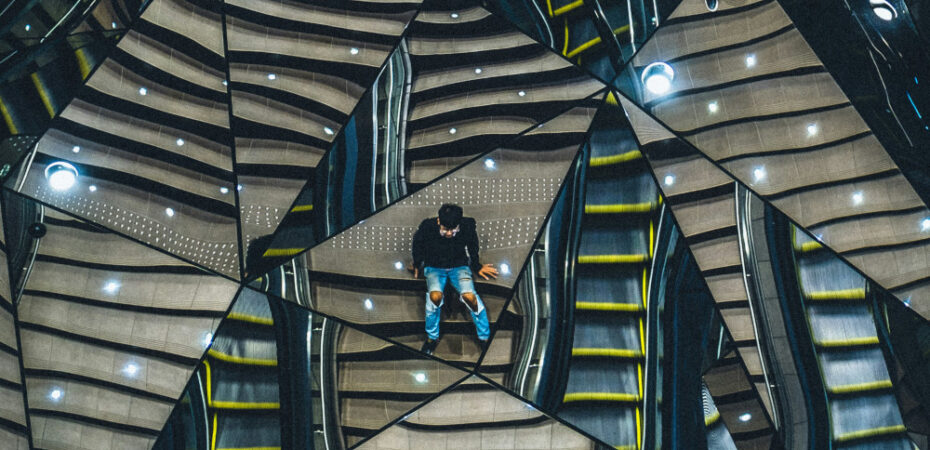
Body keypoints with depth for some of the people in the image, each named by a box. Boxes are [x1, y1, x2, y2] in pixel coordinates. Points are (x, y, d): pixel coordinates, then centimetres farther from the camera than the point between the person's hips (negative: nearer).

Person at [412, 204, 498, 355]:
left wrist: (476, 266, 19)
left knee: (469, 296, -29)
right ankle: (432, 337, -7)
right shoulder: (427, 227, -20)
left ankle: (484, 337, -8)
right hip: (434, 267, 0)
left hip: (459, 266, 0)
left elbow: (472, 246, 8)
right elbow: (418, 243, 6)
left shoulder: (468, 226, -17)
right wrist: (418, 264, 17)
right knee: (435, 296, -32)